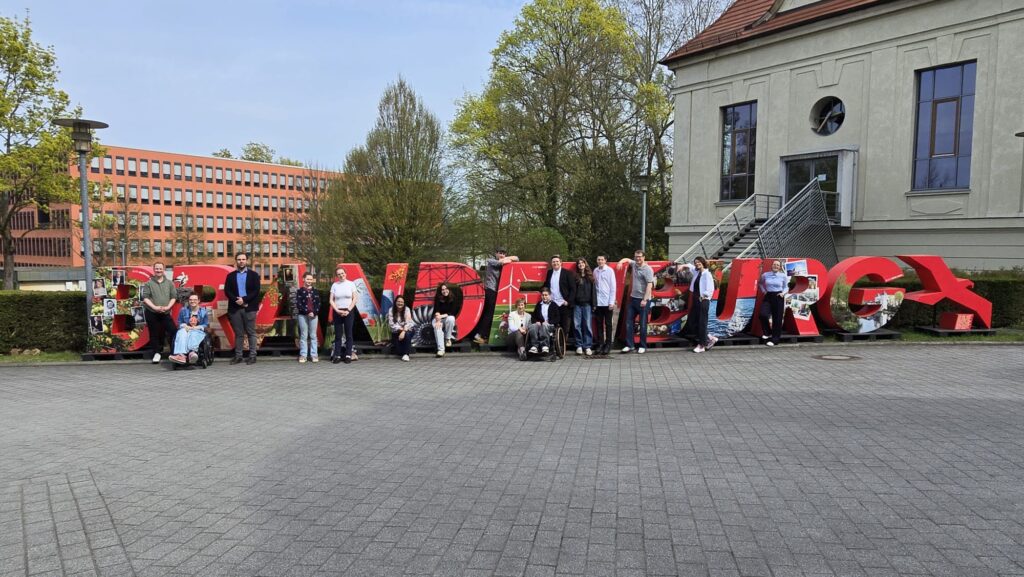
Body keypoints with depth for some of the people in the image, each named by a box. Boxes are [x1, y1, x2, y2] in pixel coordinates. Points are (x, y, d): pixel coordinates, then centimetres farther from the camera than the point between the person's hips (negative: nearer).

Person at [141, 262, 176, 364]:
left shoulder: (169, 283, 8)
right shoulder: (149, 283, 3)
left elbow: (173, 297, 5)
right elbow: (145, 298, -4)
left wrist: (168, 307, -10)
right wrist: (154, 307, -16)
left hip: (166, 312, 1)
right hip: (152, 313, -1)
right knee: (154, 333, 2)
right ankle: (156, 353, 9)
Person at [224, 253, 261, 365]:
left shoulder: (254, 275, 6)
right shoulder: (230, 276, 12)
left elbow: (256, 291, -4)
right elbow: (227, 291, 3)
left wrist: (244, 299, -15)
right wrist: (237, 300, -12)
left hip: (249, 308, -2)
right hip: (235, 308, 2)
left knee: (251, 332, 0)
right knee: (238, 333, 6)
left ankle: (252, 356, 2)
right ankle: (238, 356, 10)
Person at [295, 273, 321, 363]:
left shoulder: (315, 291, 9)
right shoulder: (300, 291, 2)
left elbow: (318, 303, 4)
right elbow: (298, 304, -6)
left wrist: (314, 312, -11)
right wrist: (307, 312, -15)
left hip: (314, 315, 2)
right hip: (302, 315, -2)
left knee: (313, 335, 4)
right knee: (303, 336, 1)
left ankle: (314, 355, 8)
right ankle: (303, 355, 6)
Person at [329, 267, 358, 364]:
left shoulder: (351, 284, 1)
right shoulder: (334, 285, 4)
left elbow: (354, 299, -1)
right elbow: (331, 300, 2)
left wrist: (348, 310, -10)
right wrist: (337, 310, -10)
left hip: (348, 312, -1)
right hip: (337, 312, 1)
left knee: (348, 334, 0)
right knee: (338, 335, 2)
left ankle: (348, 355, 4)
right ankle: (337, 355, 4)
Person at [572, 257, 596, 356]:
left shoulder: (590, 276, 8)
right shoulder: (575, 276, 7)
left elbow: (593, 291, 6)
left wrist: (594, 304, -1)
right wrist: (572, 302, -6)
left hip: (587, 304, 0)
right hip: (577, 304, 0)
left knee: (587, 325, -1)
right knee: (577, 325, 0)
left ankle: (587, 346, 4)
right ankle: (579, 346, 9)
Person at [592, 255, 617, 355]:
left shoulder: (610, 271, -4)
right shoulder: (595, 271, 5)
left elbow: (613, 287, -4)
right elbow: (594, 286, 8)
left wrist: (612, 302, -8)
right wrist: (594, 302, 5)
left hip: (607, 302, -3)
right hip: (598, 302, 3)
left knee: (608, 324, 5)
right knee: (599, 324, 6)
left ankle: (608, 345, 11)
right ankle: (600, 344, 14)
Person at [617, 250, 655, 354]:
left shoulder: (647, 269, -12)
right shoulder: (634, 264, 8)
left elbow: (649, 285, -17)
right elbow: (627, 259, 27)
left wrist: (645, 299, -22)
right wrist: (621, 262, 2)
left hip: (643, 300, -7)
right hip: (633, 298, 7)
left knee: (643, 324, 0)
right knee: (629, 322, 7)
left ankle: (643, 346, 10)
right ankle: (629, 345, 12)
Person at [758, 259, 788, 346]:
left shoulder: (783, 276, 0)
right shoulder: (765, 275, 2)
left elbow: (786, 286, 12)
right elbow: (760, 283, 21)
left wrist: (783, 293, -7)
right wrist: (764, 291, 8)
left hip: (778, 297, -1)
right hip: (768, 297, 1)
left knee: (777, 319, 0)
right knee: (763, 315, -18)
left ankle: (774, 339, 10)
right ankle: (766, 333, 6)